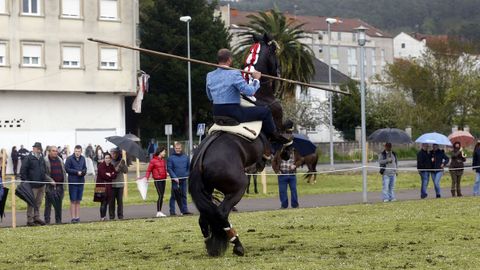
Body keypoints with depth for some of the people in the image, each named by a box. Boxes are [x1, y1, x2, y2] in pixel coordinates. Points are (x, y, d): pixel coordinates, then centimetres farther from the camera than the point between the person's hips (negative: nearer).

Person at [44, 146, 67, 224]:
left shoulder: (60, 160, 15)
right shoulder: (45, 160, -4)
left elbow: (64, 172, 19)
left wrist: (64, 182, 10)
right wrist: (50, 180, -18)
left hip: (59, 185, 5)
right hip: (50, 186, -5)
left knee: (59, 204, 8)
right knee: (48, 203, -2)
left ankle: (58, 220, 14)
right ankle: (47, 220, 2)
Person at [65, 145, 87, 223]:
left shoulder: (82, 159, 10)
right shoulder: (69, 159, -6)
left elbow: (85, 168, 16)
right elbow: (67, 168, -9)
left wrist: (83, 172, -6)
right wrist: (77, 172, -12)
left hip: (81, 182, 5)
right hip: (72, 182, -5)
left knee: (78, 201, 7)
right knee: (73, 201, -3)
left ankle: (77, 217, 10)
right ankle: (73, 217, -1)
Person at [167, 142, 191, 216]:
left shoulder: (185, 157, 9)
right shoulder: (171, 158, -2)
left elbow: (189, 167, 15)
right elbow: (169, 168, -5)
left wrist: (187, 174, 0)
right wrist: (174, 177, -14)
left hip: (183, 179, 3)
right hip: (175, 180, -3)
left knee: (183, 195, 6)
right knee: (174, 195, -2)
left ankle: (184, 210, 10)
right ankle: (172, 211, 1)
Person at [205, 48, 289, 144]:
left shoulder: (209, 76, 4)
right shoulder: (234, 74, -17)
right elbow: (250, 91, -15)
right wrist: (256, 79, 1)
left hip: (217, 114, 8)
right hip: (233, 113, -8)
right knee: (265, 111, 7)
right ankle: (273, 135, 24)